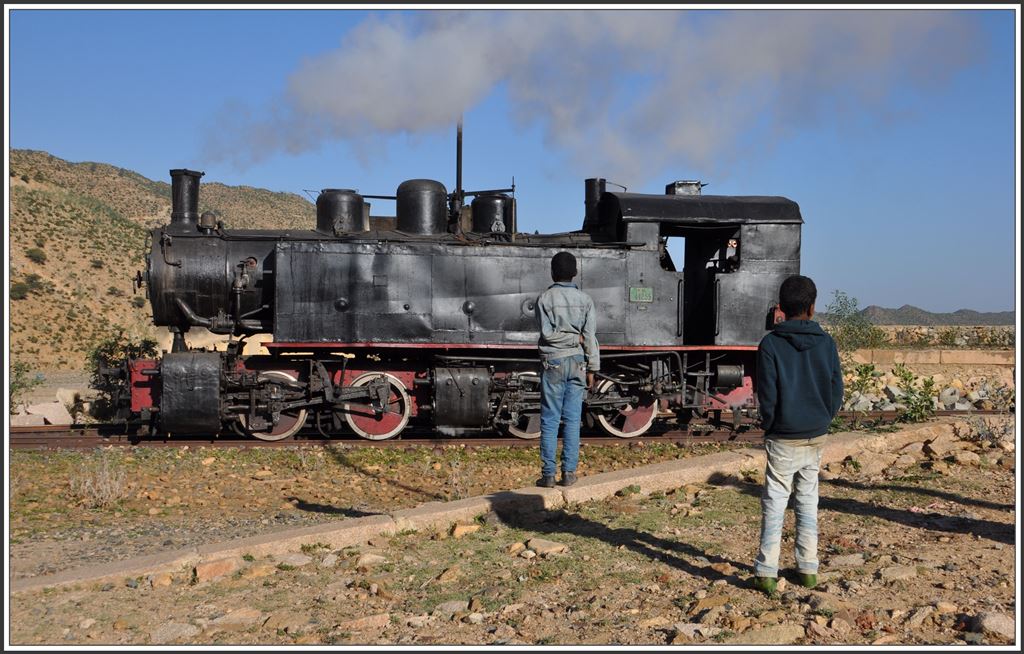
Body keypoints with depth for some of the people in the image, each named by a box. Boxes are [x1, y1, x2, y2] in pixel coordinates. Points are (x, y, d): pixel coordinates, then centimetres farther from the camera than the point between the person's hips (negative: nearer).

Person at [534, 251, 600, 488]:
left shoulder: (545, 298, -3)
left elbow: (547, 333, -11)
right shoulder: (585, 300, 3)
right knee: (572, 420, 6)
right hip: (578, 362, 2)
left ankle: (548, 474, 2)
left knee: (550, 420, 2)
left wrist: (573, 338, 0)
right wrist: (592, 369, 3)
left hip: (553, 363, -2)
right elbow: (590, 337, 0)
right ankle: (569, 473, 6)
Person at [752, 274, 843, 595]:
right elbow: (837, 391, 1)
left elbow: (767, 395, -10)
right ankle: (808, 570, 18)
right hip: (816, 438, 3)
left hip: (782, 440, -3)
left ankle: (766, 573, 2)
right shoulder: (826, 343, -2)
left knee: (774, 505, 2)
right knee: (808, 503, 14)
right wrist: (821, 422, 12)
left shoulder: (770, 344, -11)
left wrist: (770, 426, 5)